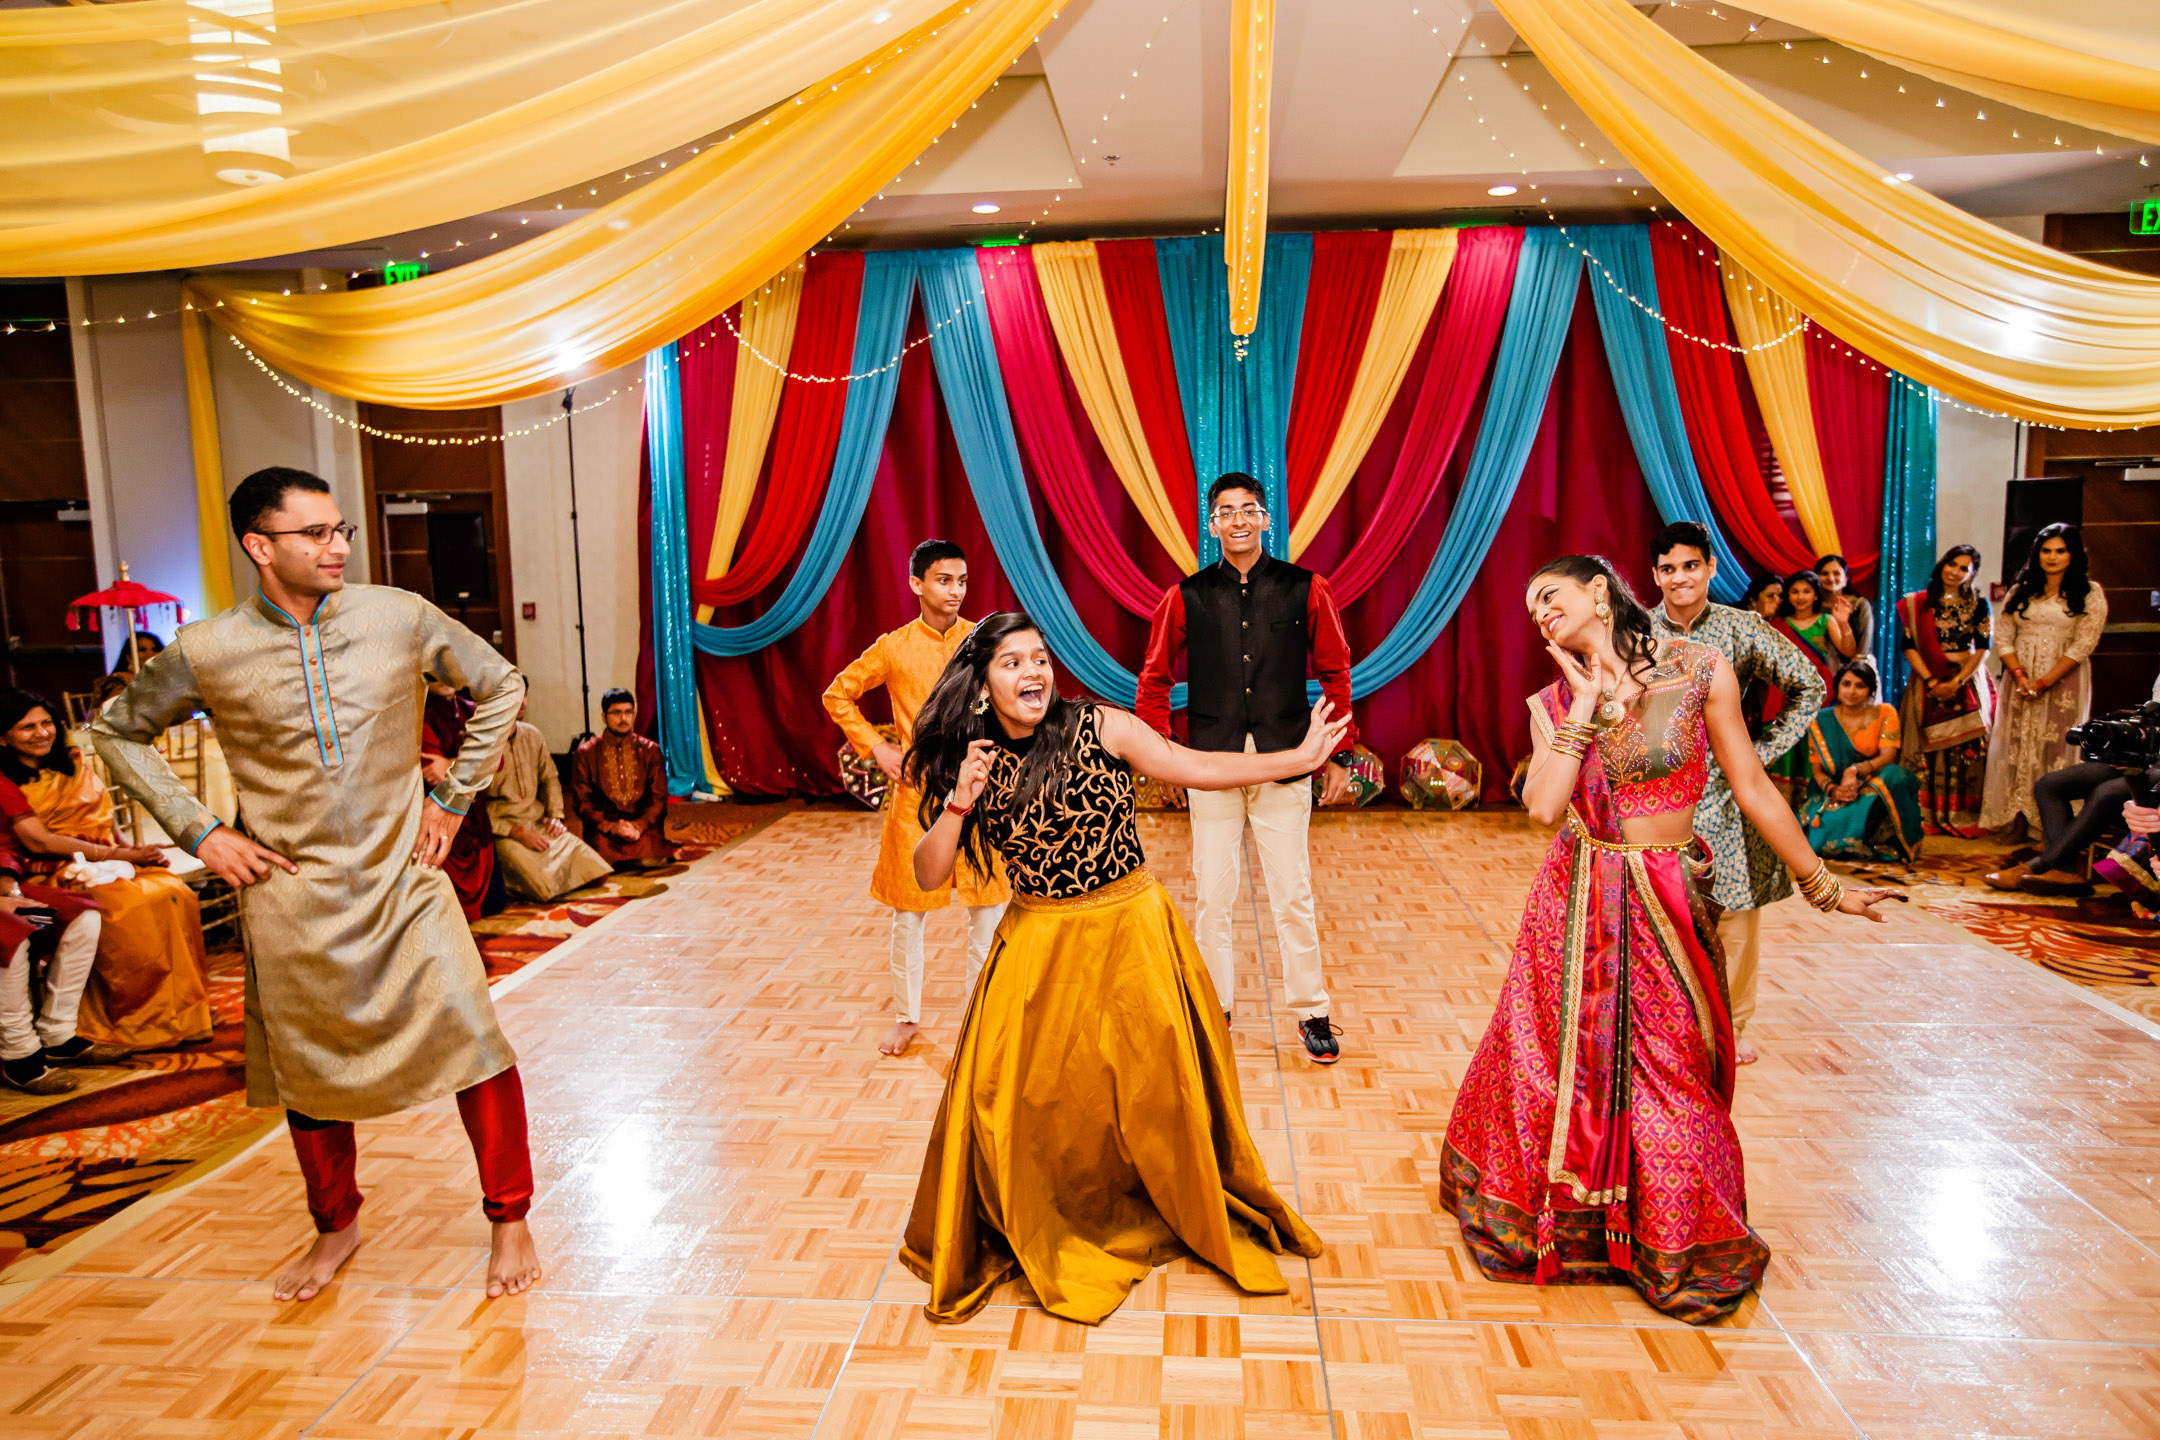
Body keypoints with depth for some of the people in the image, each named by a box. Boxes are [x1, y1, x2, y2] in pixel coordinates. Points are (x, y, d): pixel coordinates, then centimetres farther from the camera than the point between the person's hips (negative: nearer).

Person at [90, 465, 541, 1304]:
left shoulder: (399, 618, -7)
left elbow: (501, 686, 6)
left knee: (476, 1047, -7)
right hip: (291, 899, 1)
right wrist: (197, 831, 0)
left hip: (404, 881, -1)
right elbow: (117, 731, 10)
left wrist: (454, 798, 3)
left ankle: (509, 1221, 13)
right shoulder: (207, 653, -6)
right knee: (308, 1074, 14)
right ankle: (337, 1226, 38)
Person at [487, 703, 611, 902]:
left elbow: (550, 779, 22)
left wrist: (555, 816, 6)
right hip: (503, 832, -7)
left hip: (540, 825, 7)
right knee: (546, 890, -27)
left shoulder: (532, 735, 8)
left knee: (599, 875, -7)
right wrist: (517, 833, -17)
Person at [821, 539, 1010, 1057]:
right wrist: (875, 747, 1)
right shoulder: (893, 648, -1)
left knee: (988, 907, 4)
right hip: (916, 789, 0)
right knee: (909, 910, 8)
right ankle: (907, 1018, 24)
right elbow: (837, 696, 10)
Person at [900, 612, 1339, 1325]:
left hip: (1132, 932, -1)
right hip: (1041, 945, 1)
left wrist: (1300, 757, -7)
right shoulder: (969, 763, -3)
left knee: (1157, 1085, 6)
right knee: (1019, 1098, 0)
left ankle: (1199, 1217, 32)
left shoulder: (1102, 728, -9)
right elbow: (928, 876, -3)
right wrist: (958, 805, -18)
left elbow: (1201, 769, -5)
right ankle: (1046, 1233, 27)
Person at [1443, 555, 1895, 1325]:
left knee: (1665, 1080, 6)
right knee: (1558, 1064, 10)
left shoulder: (1699, 671, -6)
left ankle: (1679, 1248, 30)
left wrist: (1821, 884, 4)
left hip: (1668, 903, -2)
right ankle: (1560, 1223, 35)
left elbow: (1752, 788, 0)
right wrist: (1589, 704, -13)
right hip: (1577, 903, 2)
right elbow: (1545, 805, -16)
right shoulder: (1555, 701, 1)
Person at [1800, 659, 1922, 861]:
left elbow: (1888, 756, -10)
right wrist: (1832, 789, -21)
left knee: (1896, 776, -35)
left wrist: (1856, 771, -30)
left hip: (1874, 787, 0)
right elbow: (1816, 768, 2)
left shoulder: (1884, 713, 4)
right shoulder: (1822, 721, 5)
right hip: (1836, 791, 0)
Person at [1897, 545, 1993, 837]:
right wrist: (1931, 681, -11)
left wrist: (1957, 683, -11)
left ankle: (1963, 816, -1)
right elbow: (1909, 646, -1)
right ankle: (1927, 815, 1)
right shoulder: (1916, 603, 4)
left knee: (1968, 748, -4)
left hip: (1967, 682, 0)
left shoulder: (1978, 604, 5)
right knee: (1928, 750, -3)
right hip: (1927, 683, 0)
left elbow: (1983, 648, -1)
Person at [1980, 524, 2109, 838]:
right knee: (2017, 744, 0)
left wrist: (2044, 682, -16)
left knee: (2056, 747, -4)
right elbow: (2002, 637, 5)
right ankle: (2019, 817, 4)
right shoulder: (2020, 591, 12)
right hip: (2019, 680, 3)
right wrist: (2019, 675, -11)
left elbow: (2083, 644, -8)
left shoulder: (2090, 594, 1)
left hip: (2063, 681, -3)